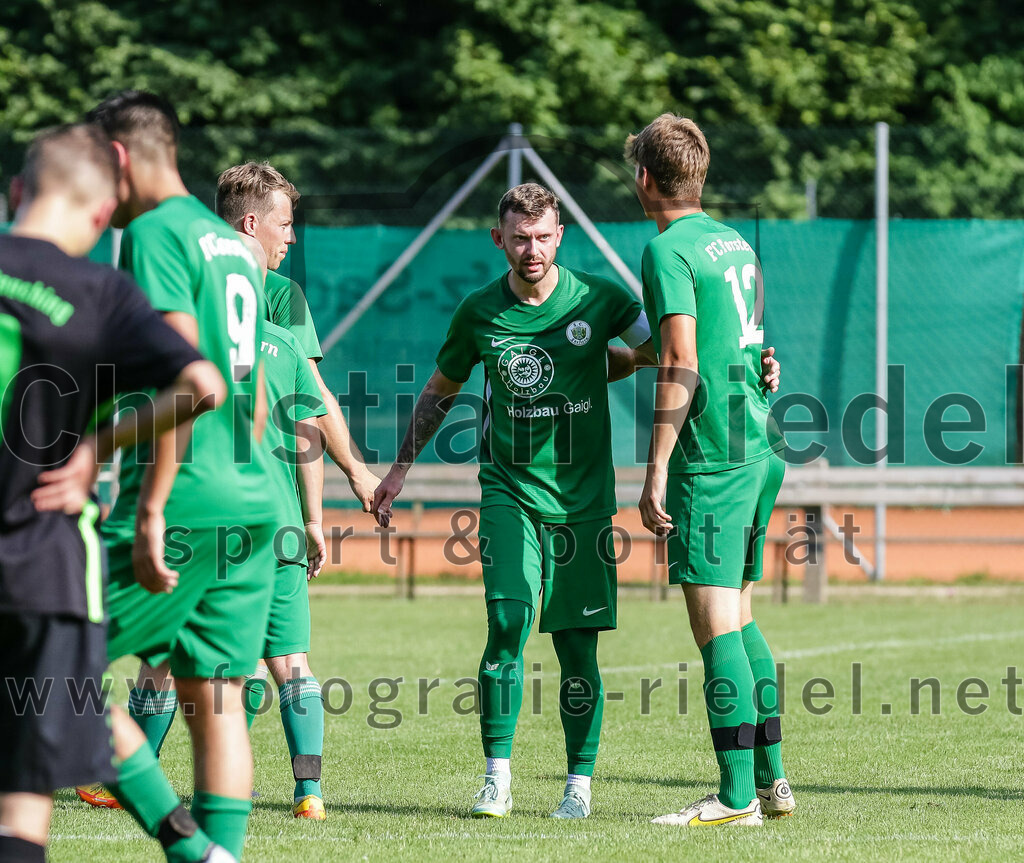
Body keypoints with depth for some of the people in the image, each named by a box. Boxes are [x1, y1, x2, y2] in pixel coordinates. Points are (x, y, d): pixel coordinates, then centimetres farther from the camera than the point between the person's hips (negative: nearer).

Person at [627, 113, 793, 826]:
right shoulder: (737, 244, 16)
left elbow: (682, 366, -17)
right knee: (740, 618, 16)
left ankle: (737, 795, -11)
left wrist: (657, 472, -17)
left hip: (711, 456, -9)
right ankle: (771, 780, 18)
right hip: (762, 447, 9)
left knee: (716, 625, -9)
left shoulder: (668, 250, -10)